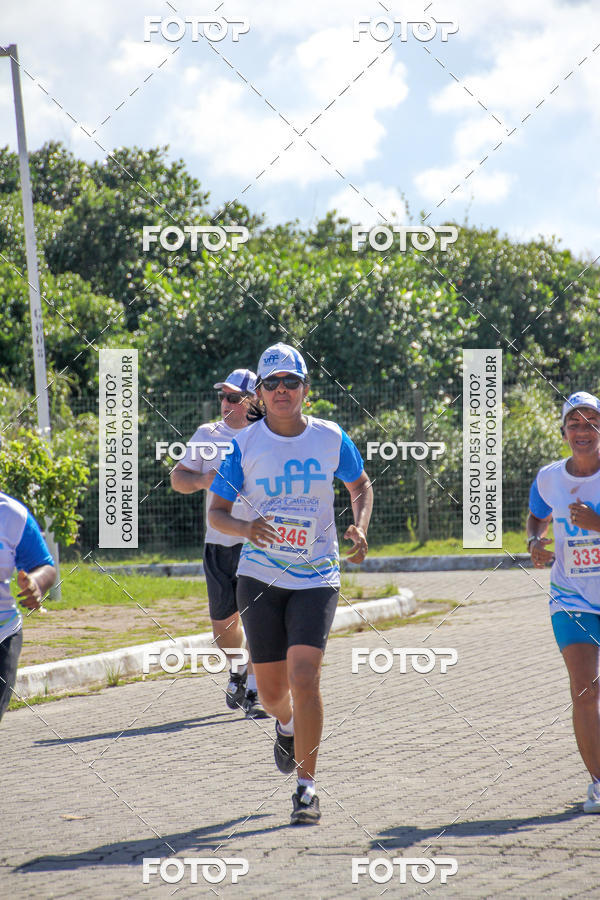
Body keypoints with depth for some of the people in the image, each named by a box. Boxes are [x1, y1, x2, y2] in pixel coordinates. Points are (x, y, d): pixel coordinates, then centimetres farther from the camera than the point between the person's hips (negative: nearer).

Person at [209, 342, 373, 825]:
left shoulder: (330, 438, -2)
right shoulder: (245, 445, -4)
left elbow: (361, 484, 16)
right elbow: (217, 511, 1)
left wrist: (360, 528, -3)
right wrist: (245, 528, -21)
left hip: (316, 579, -1)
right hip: (260, 579, 1)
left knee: (304, 677, -17)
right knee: (272, 689, 8)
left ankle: (307, 785, -7)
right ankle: (287, 727, 46)